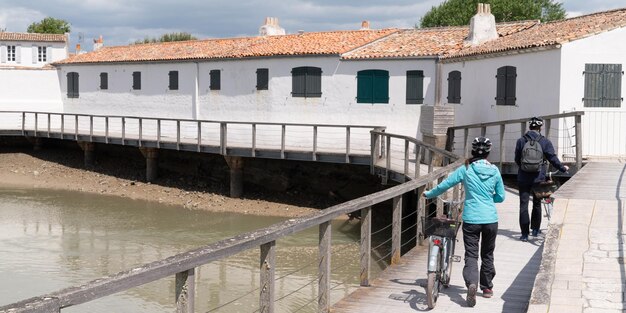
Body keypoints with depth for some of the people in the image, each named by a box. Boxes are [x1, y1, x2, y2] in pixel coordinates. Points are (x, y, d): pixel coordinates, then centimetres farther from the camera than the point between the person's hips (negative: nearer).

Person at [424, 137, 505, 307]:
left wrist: (428, 194, 14)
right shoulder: (494, 171, 1)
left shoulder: (465, 169, -5)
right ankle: (487, 287, 28)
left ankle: (471, 282, -25)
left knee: (471, 255, 0)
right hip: (491, 219, 2)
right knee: (487, 254, 19)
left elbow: (444, 185, -2)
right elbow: (501, 197, 9)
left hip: (471, 219, -2)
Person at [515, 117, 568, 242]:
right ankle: (535, 229, 26)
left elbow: (517, 160, 5)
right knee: (537, 203, 17)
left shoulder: (521, 141, -2)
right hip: (538, 178, 0)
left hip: (523, 178, 0)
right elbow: (553, 158, -3)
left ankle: (524, 233, -2)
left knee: (523, 204, 1)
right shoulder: (545, 141, -4)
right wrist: (562, 168, 14)